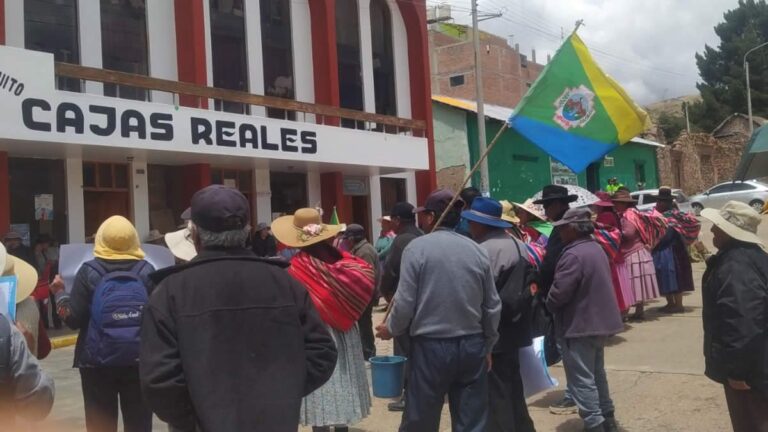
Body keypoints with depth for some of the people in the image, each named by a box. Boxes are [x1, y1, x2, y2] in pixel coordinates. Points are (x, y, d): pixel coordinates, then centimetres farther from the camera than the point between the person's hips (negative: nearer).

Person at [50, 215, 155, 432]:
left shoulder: (89, 272, -5)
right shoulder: (146, 271, -3)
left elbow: (73, 319, -7)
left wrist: (60, 293, 9)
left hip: (98, 363, -1)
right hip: (139, 361, 1)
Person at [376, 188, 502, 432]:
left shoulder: (417, 247, -8)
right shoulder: (478, 251, 3)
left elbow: (406, 302, -10)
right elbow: (493, 307, 6)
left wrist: (391, 329, 9)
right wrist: (487, 346, 19)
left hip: (430, 346, -3)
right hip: (472, 346, 4)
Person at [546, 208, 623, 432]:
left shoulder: (573, 255, -23)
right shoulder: (596, 248, 9)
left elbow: (559, 293, -24)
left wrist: (548, 305, -3)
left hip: (579, 325, -10)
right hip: (600, 321, 10)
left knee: (581, 379, -2)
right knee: (596, 373, 21)